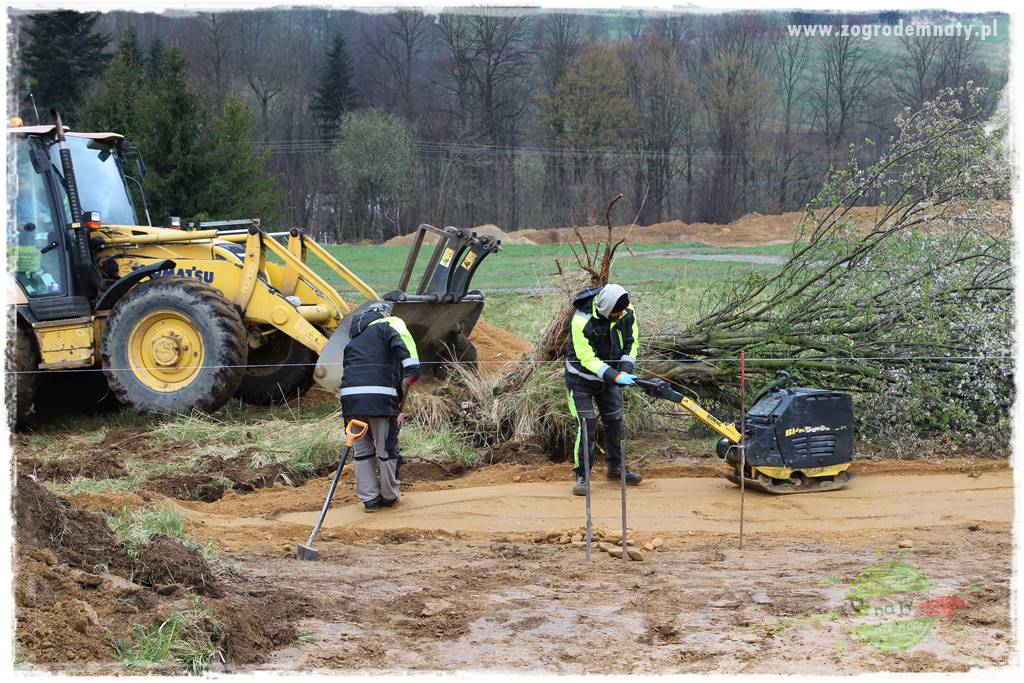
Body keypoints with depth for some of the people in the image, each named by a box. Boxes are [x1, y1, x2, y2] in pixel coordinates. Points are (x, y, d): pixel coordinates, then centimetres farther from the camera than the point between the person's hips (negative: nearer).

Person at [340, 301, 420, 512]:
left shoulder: (355, 338, 31)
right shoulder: (388, 325, 11)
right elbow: (401, 340, -12)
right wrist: (411, 371, -24)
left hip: (350, 395, 6)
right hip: (379, 396, -5)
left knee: (362, 449, 15)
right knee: (387, 448, 9)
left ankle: (369, 498, 19)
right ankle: (389, 497, 21)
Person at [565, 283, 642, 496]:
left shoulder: (627, 313, -15)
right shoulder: (582, 321, -32)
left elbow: (631, 343, -3)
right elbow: (588, 359, -29)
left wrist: (625, 370, -19)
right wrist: (615, 376, -36)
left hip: (609, 377, 5)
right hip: (582, 380, -5)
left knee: (615, 423, 13)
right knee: (586, 426, -10)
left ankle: (616, 467, 32)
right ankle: (582, 476, 1)